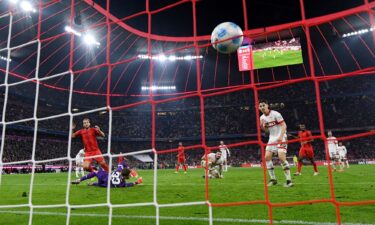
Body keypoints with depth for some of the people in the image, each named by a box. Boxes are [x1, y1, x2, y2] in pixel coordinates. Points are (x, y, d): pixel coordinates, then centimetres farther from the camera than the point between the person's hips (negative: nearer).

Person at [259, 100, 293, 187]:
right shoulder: (262, 118, 7)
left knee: (282, 158, -18)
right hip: (272, 139, 7)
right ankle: (273, 179, 9)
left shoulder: (275, 114, -13)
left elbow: (284, 125, -16)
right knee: (267, 157, -2)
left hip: (281, 138, -7)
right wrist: (262, 126, -6)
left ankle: (289, 180, -11)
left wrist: (281, 136, -29)